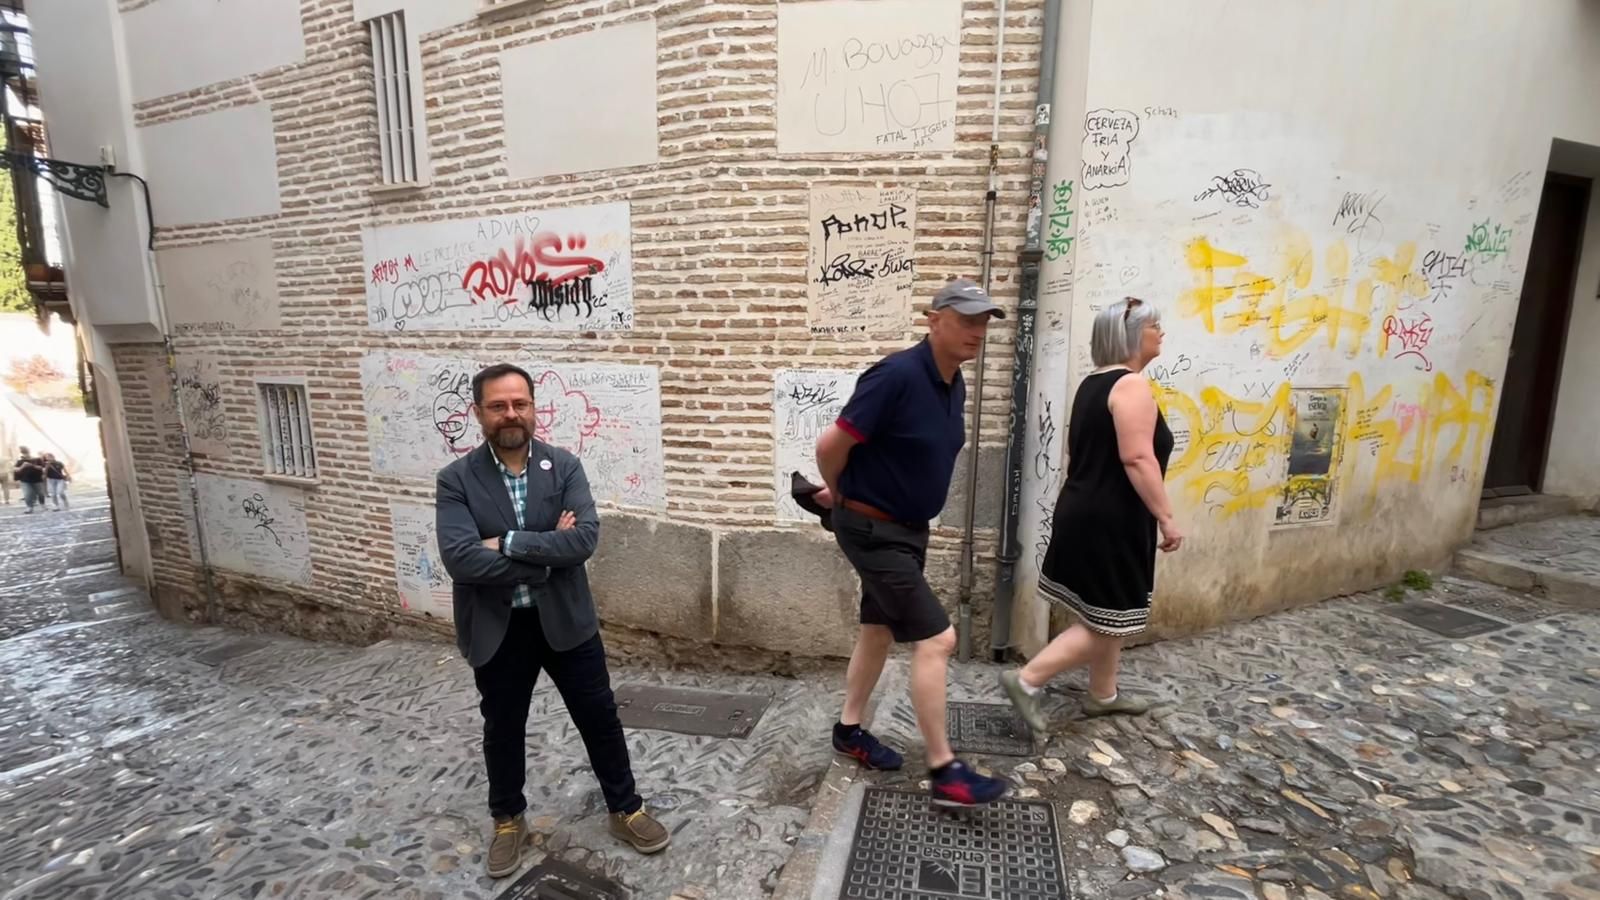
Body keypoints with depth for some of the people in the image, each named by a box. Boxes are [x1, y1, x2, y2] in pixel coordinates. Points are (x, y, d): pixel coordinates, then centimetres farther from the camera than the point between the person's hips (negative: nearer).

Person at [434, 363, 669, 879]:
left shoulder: (565, 466, -6)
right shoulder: (456, 481, -8)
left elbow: (585, 538, -18)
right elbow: (460, 559, -21)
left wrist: (509, 543, -21)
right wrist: (545, 554, -20)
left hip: (565, 619, 1)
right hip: (495, 629, 0)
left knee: (600, 717, 11)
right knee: (502, 728, 19)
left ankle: (626, 811, 33)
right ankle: (508, 821, 44)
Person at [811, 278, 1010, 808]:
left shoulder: (955, 386, 4)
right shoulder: (897, 375, -24)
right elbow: (832, 444, -21)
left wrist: (837, 494, 16)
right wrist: (839, 495, -1)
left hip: (909, 527, 9)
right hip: (871, 529, -9)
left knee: (880, 631, 18)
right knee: (935, 639, -6)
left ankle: (849, 730, 37)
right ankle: (945, 772, 9)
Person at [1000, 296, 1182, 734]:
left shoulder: (1093, 383, 12)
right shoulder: (1132, 385, -16)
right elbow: (1137, 458, -24)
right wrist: (1166, 517, -20)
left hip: (1085, 512, 10)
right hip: (1111, 521, -10)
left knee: (1108, 615, 21)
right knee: (1109, 622, 1)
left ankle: (1103, 694, 34)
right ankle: (1027, 679, 1)